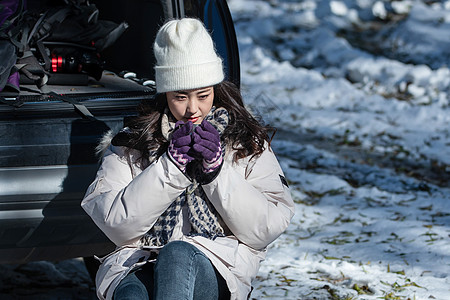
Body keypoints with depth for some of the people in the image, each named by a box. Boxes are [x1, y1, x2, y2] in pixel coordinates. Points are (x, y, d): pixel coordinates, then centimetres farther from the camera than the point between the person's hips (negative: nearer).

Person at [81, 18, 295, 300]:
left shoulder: (247, 142, 14)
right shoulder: (132, 142, 14)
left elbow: (265, 231, 4)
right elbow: (113, 223, 2)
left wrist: (218, 171, -7)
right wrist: (170, 167, -6)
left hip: (219, 270, -1)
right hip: (139, 265, 1)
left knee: (177, 254, -38)